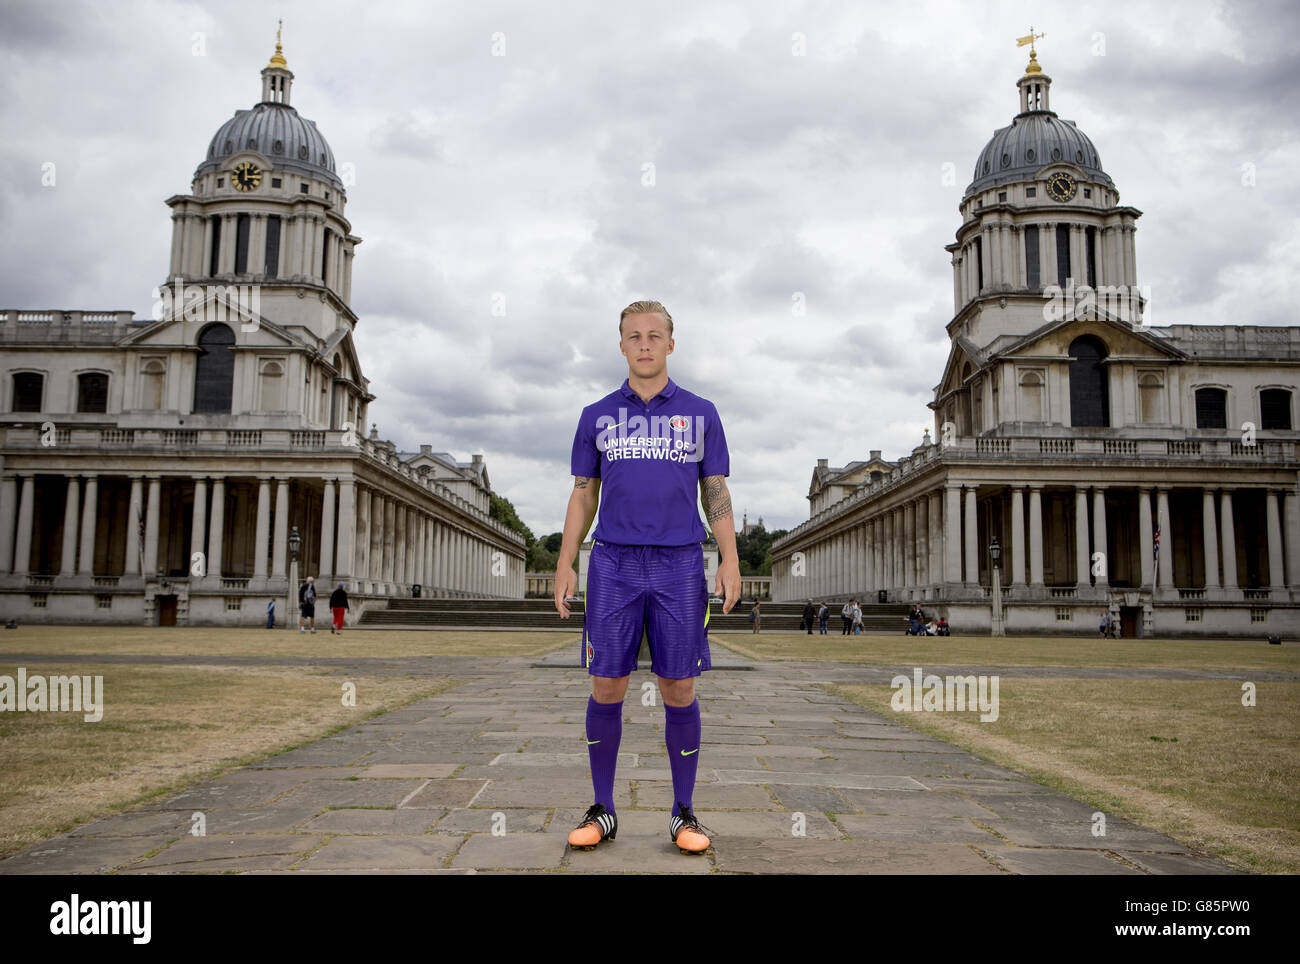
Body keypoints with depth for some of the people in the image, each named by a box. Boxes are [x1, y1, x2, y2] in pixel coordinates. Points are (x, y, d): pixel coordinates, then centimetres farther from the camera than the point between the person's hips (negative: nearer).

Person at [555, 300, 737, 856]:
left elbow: (716, 494, 8)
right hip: (613, 564, 1)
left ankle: (683, 814, 13)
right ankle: (602, 811, 14)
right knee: (606, 688, 0)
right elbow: (583, 496, 11)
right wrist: (564, 565, 2)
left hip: (679, 565, 0)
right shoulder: (597, 416, 10)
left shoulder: (700, 413, 9)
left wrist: (730, 560, -5)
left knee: (679, 690, 1)